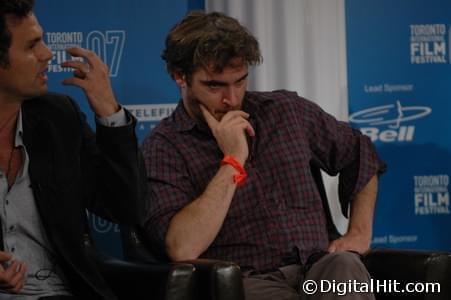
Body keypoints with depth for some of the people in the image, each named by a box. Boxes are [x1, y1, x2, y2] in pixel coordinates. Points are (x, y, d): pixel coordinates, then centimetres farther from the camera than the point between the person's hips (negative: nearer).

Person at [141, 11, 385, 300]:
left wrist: (360, 235, 14)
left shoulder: (285, 110, 13)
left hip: (319, 270, 4)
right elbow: (182, 250, -16)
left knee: (343, 265, -31)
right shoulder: (163, 148, -1)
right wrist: (233, 161, -13)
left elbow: (361, 155, 28)